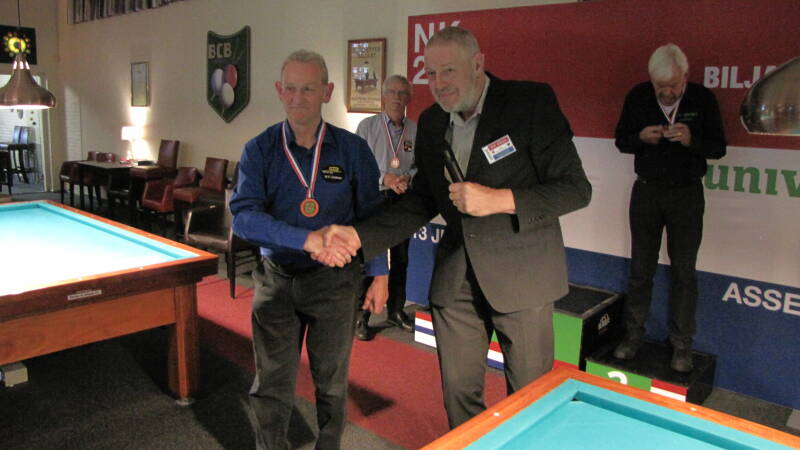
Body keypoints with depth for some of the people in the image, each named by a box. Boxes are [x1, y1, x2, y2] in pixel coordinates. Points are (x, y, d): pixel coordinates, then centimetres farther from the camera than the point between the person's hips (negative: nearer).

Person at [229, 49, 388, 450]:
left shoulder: (353, 149, -3)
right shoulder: (259, 150, -4)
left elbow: (371, 215, 4)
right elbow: (243, 215, -16)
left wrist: (379, 274, 2)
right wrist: (307, 239, -29)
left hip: (335, 280, 0)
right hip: (276, 278, 0)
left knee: (332, 382, 15)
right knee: (271, 386, 7)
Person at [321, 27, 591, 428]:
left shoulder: (532, 102, -12)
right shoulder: (431, 123, 5)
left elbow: (576, 189, -13)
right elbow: (421, 202, 9)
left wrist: (499, 199, -26)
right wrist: (358, 236, -4)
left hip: (520, 273, -4)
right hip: (456, 275, 5)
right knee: (458, 392, 14)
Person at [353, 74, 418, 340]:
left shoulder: (415, 130, 5)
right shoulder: (367, 126, -1)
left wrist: (408, 178, -14)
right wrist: (384, 178, -18)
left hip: (403, 200, 4)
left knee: (400, 258, 13)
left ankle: (396, 310, 29)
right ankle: (361, 316, 8)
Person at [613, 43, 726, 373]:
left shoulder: (702, 99, -8)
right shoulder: (637, 96, -5)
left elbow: (718, 148, -4)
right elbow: (621, 140, 2)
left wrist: (692, 139, -25)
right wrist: (641, 137, -20)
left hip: (687, 194, -1)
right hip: (647, 191, 1)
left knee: (684, 272, 5)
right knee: (640, 269, 8)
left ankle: (681, 344, 16)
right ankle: (634, 334, 21)